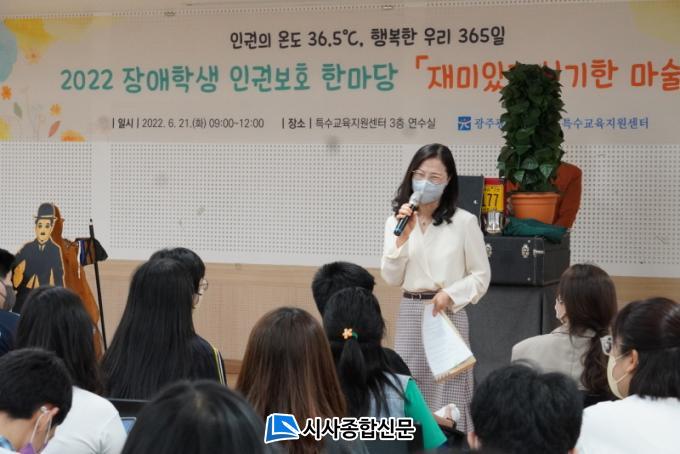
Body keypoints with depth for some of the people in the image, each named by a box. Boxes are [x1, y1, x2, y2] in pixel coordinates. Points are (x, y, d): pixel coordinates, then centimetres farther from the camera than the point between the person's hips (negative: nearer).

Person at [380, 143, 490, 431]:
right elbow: (391, 279, 1)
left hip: (448, 314, -3)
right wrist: (402, 238, -10)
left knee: (446, 393, -3)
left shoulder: (464, 222, -4)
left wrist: (450, 295, -13)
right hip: (410, 313, 3)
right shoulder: (396, 221, 5)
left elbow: (481, 276, 2)